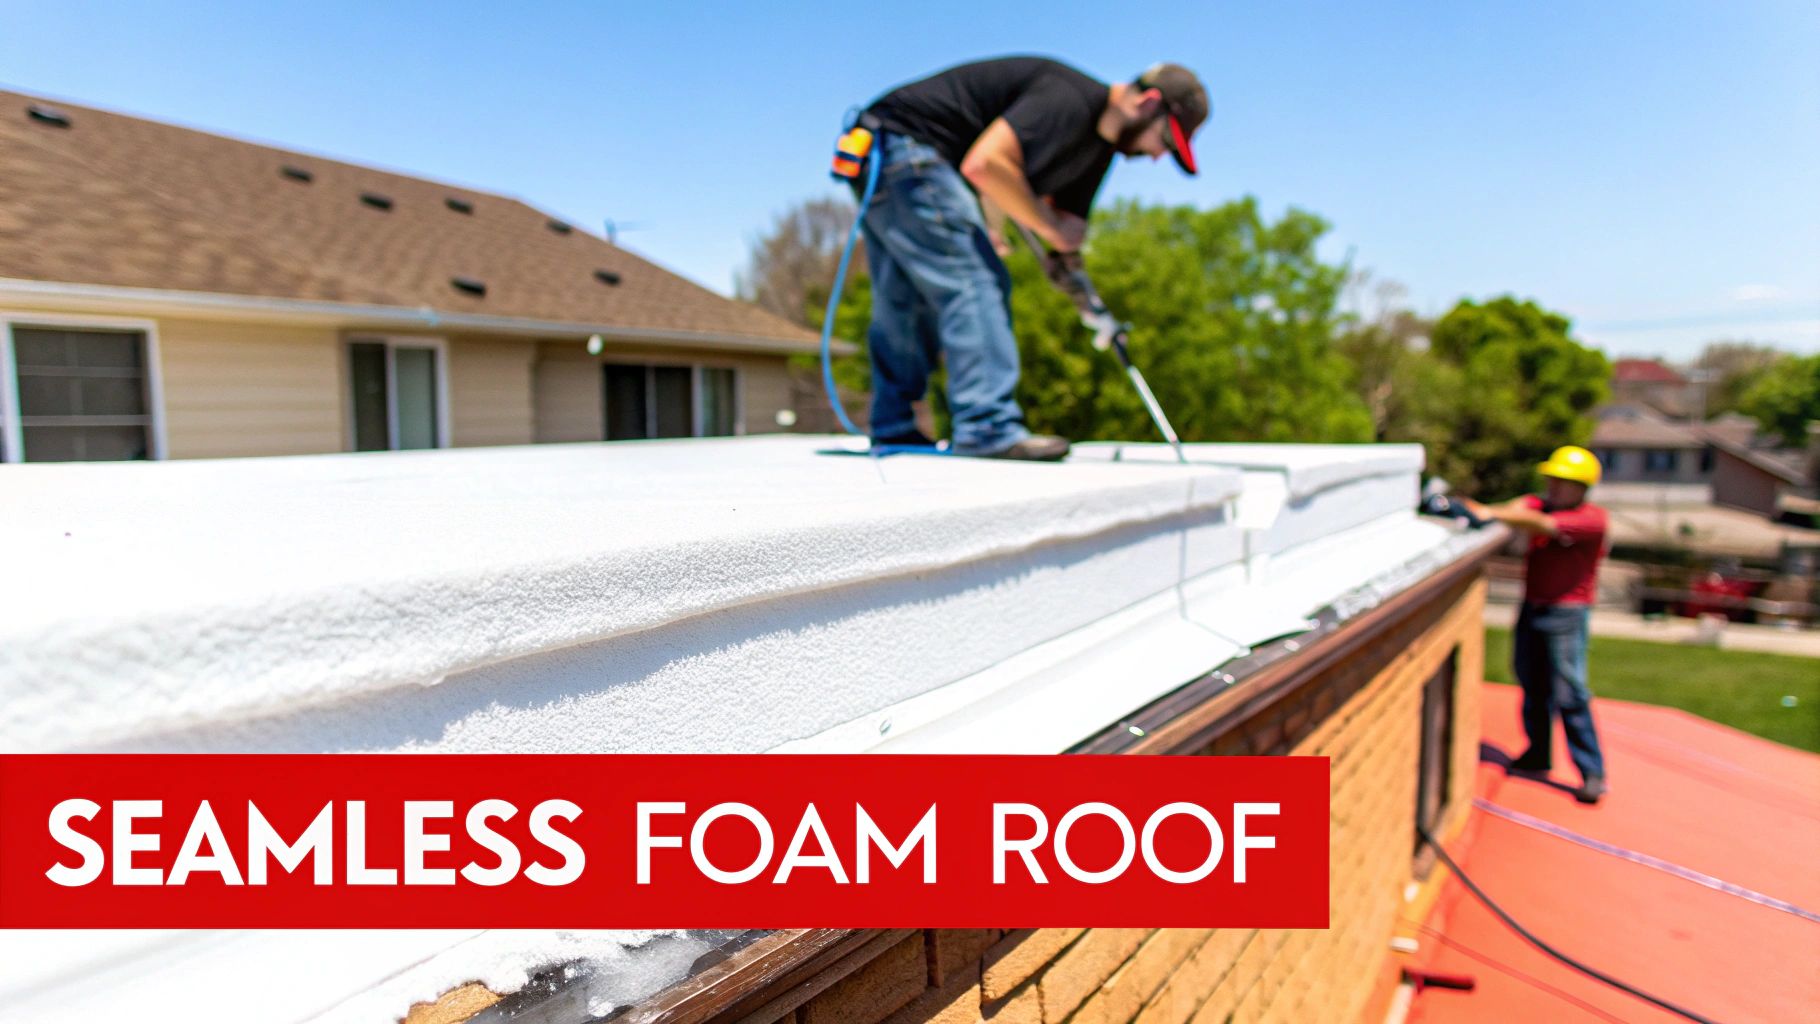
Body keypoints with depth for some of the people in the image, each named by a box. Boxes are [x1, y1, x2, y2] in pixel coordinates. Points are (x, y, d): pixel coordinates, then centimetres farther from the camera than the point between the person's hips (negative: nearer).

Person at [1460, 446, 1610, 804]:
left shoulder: (1593, 517, -12)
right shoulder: (1539, 503, 7)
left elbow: (1542, 524, -28)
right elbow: (1518, 508, -14)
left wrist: (1491, 514, -39)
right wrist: (1483, 509, -36)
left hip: (1567, 612, -6)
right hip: (1532, 607, 7)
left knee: (1569, 693, -8)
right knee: (1533, 687, 16)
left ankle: (1592, 772, 2)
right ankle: (1538, 756, 30)